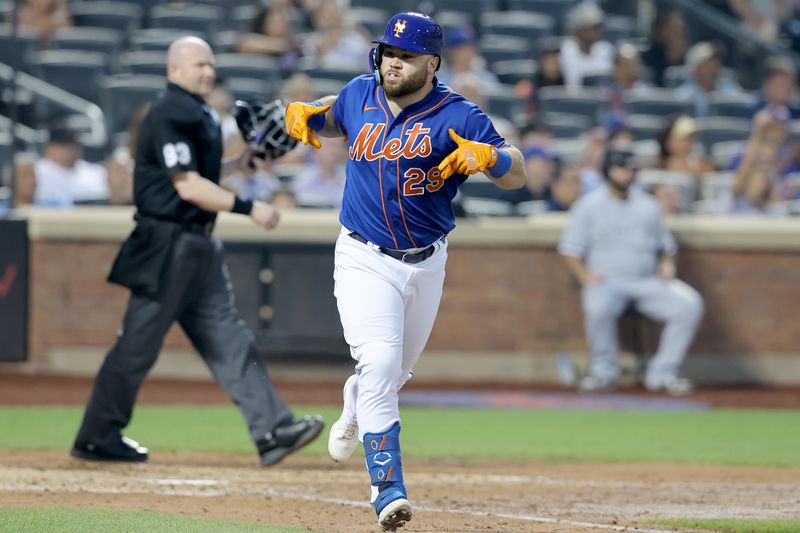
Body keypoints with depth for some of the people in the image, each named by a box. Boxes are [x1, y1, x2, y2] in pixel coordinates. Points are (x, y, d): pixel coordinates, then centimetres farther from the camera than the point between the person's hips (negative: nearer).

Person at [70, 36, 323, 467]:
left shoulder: (203, 116, 16)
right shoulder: (170, 115, -15)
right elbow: (188, 187, -20)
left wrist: (246, 162, 9)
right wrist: (248, 208, -21)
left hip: (198, 246, 10)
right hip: (167, 245, -10)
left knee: (227, 339, 4)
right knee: (138, 343, -1)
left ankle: (273, 431, 0)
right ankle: (97, 438, 9)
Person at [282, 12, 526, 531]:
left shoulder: (456, 115, -10)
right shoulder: (360, 95, 0)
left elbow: (517, 174, -14)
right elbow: (334, 119, 24)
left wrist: (486, 156, -35)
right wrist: (304, 115, 2)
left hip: (426, 264, 1)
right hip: (364, 260, -1)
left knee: (397, 372, 19)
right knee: (379, 363, -20)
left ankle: (355, 409, 56)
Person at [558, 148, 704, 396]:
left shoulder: (648, 205, 18)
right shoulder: (589, 206, 8)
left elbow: (666, 245, 24)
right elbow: (570, 251, 5)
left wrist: (667, 264, 1)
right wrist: (585, 275, -14)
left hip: (649, 282, 3)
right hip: (606, 281, -3)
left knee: (690, 304, -22)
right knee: (598, 306, -39)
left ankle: (663, 373, -11)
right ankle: (603, 372, -16)